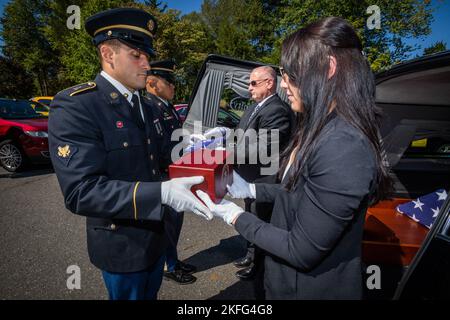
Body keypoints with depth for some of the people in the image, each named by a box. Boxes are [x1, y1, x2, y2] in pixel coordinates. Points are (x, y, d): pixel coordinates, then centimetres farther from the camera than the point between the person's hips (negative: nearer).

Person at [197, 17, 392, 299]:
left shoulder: (343, 149, -31)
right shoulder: (323, 130, 0)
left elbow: (302, 252, -26)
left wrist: (235, 216, -17)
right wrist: (251, 190, 4)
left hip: (314, 288, -8)